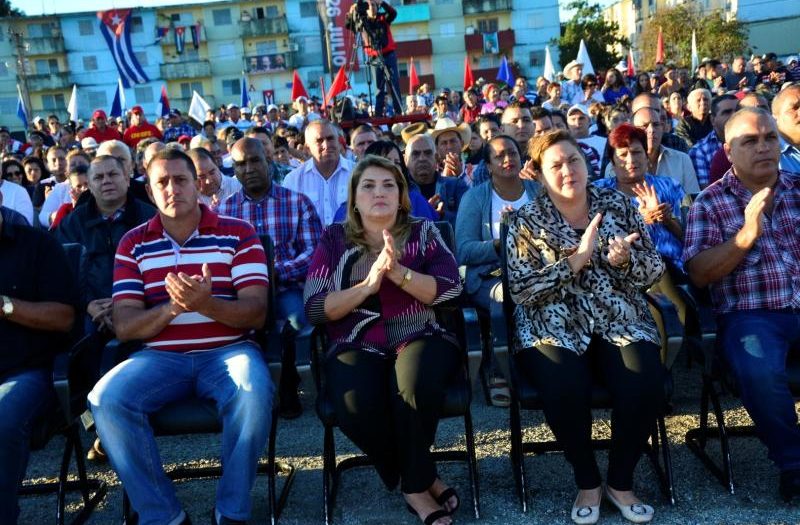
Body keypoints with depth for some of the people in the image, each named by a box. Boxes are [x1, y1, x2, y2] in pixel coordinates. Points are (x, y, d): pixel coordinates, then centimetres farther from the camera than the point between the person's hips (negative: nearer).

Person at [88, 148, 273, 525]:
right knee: (106, 400, -26)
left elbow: (256, 313, -6)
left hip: (227, 350, -2)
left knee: (254, 393, -34)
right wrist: (172, 308, -19)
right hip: (159, 356, 2)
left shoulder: (238, 233, 3)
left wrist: (205, 304, -26)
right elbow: (124, 327, 1)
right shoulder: (133, 243, 9)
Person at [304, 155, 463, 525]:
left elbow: (449, 290, -2)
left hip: (420, 337, 0)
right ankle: (424, 479, -2)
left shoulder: (424, 233, 11)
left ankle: (414, 485, -4)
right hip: (357, 344, 0)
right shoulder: (334, 239, 10)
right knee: (355, 405, -31)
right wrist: (368, 284, -12)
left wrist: (398, 272, -16)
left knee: (414, 385, -34)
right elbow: (315, 309, 1)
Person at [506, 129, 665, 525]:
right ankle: (587, 482, -2)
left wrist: (624, 260, -16)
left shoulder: (618, 205, 7)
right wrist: (577, 258, -18)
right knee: (565, 390, -31)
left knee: (645, 388, -26)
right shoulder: (527, 221, 0)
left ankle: (620, 481, 2)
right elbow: (521, 291, -10)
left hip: (620, 322, 2)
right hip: (554, 328, -2)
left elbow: (653, 272, 6)